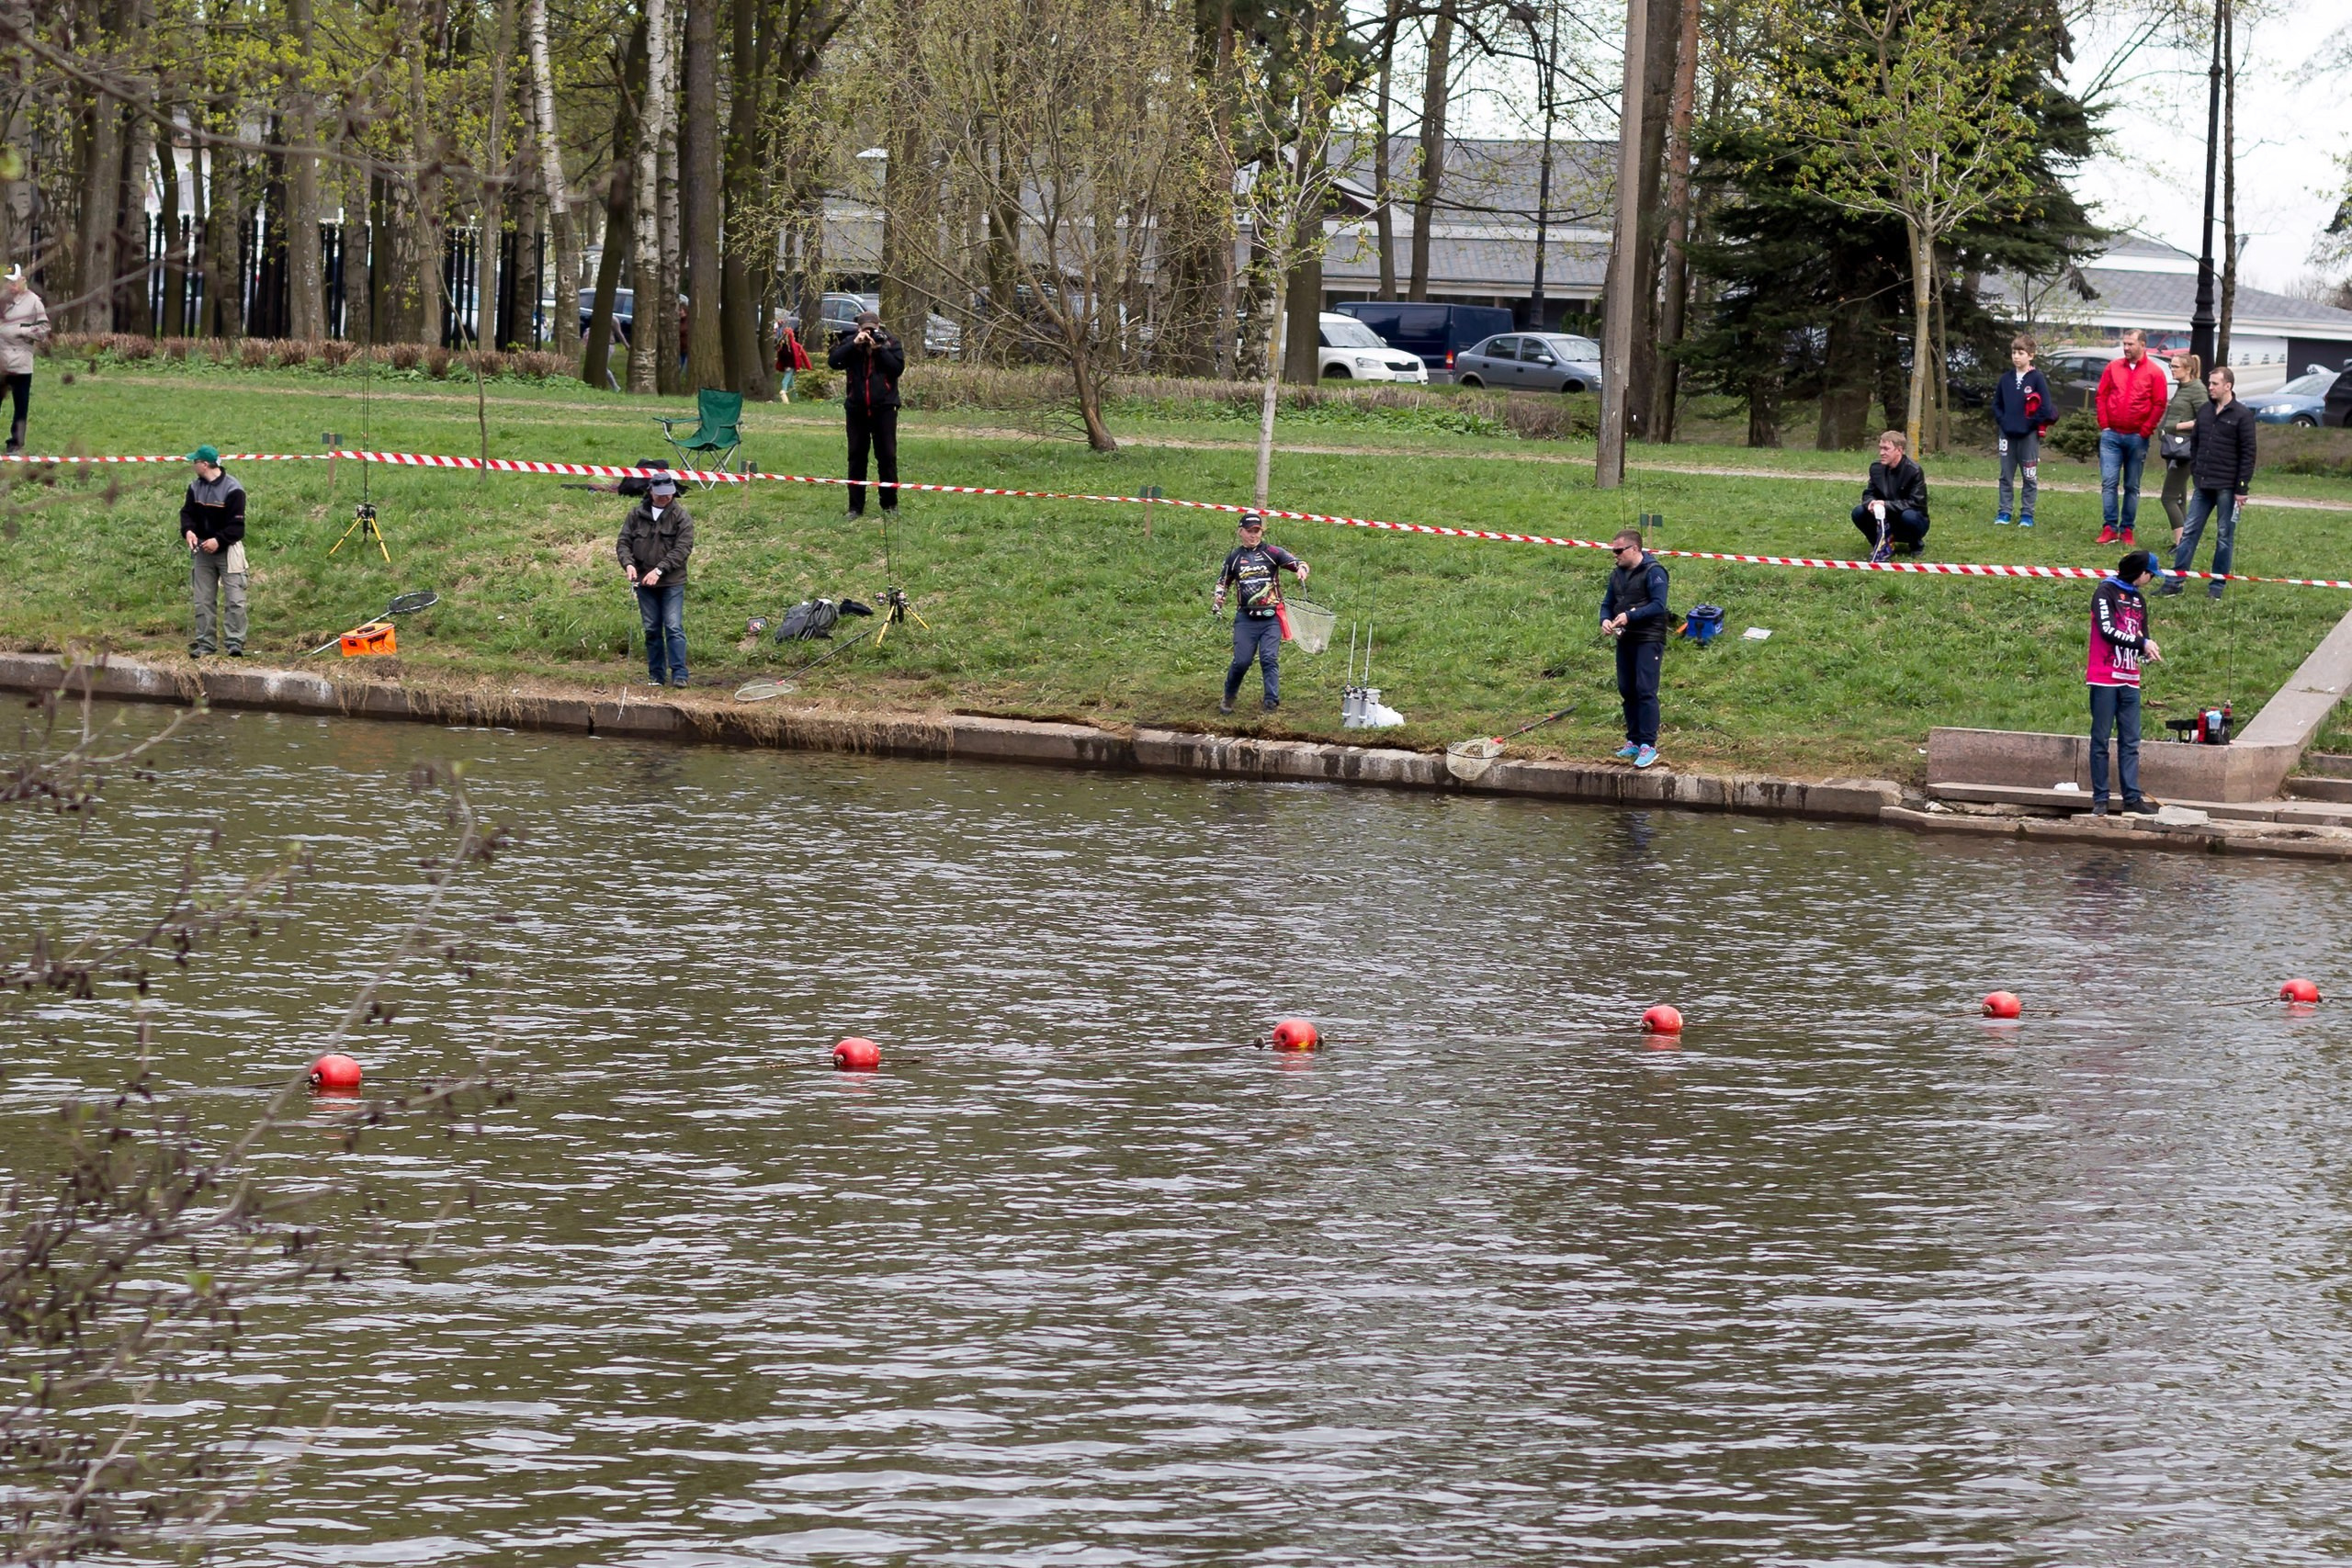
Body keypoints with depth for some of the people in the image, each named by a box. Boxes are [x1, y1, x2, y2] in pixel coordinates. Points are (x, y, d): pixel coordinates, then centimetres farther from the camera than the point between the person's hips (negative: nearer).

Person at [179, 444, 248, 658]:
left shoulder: (233, 489, -14)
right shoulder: (195, 487, 6)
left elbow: (236, 524, -15)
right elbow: (187, 512, 7)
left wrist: (219, 540, -25)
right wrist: (188, 530, -14)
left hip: (227, 550, -6)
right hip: (202, 551, 6)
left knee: (234, 599, -10)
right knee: (203, 600, 8)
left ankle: (235, 644, -9)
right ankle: (204, 645, 13)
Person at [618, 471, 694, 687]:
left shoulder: (681, 517, -4)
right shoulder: (637, 514, 6)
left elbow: (682, 549, -10)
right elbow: (624, 541, 8)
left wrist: (659, 570, -18)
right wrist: (628, 564, -11)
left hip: (672, 582, -3)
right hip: (644, 582, 3)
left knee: (674, 627, -9)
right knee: (652, 629, 8)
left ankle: (679, 674, -8)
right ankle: (656, 675, 14)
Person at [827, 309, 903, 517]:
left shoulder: (891, 343, 1)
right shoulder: (849, 343, 4)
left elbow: (898, 368, -10)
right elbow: (833, 361, -10)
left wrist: (879, 349, -16)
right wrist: (854, 344, -18)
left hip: (884, 407, -2)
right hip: (856, 408, 2)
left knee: (887, 456, 1)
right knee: (856, 457, 5)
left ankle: (890, 504, 9)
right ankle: (855, 506, 10)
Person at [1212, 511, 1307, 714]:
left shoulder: (1272, 552, 2)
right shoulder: (1234, 557, 10)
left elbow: (1297, 563, -4)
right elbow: (1223, 581, 23)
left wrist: (1301, 570, -27)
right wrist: (1218, 597, 4)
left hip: (1271, 618, -1)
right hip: (1245, 619, 1)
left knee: (1269, 659, -12)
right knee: (1241, 661, -4)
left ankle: (1272, 702, -12)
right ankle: (1228, 698, 17)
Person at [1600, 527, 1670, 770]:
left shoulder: (1653, 572, -10)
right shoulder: (1617, 574, 14)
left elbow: (1658, 605, -18)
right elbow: (1607, 603, 17)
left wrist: (1629, 616, -24)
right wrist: (1605, 620, -5)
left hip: (1648, 640, -8)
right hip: (1625, 640, 8)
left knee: (1645, 691, -12)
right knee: (1627, 691, 11)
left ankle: (1649, 745, -12)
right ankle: (1634, 741, 20)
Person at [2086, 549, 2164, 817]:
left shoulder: (2139, 599, 19)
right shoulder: (2106, 592, -3)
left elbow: (2142, 637, 19)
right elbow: (2107, 630, -15)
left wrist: (2149, 652, -4)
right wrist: (2142, 643, -15)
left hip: (2130, 681, 7)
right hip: (2104, 678, -7)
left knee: (2130, 742, 3)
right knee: (2101, 739, -2)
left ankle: (2132, 797, 2)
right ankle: (2100, 799, 1)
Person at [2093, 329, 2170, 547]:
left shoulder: (2155, 372, -2)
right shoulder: (2113, 368, 7)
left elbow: (2159, 404, -3)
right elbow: (2101, 396, 9)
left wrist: (2145, 431, -8)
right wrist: (2104, 424, 0)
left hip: (2137, 437, -2)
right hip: (2111, 435, 2)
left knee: (2132, 486, 6)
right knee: (2109, 482, -7)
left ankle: (2127, 530, 10)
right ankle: (2110, 527, -5)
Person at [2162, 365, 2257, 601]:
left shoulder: (2242, 415, -8)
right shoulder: (2204, 411, 10)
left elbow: (2248, 454, -9)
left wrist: (2241, 488, -13)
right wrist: (2194, 473, 11)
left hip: (2227, 487, -6)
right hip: (2203, 485, 6)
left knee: (2225, 536, 3)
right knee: (2189, 532, 4)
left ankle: (2217, 585, 10)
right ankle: (2174, 581, 7)